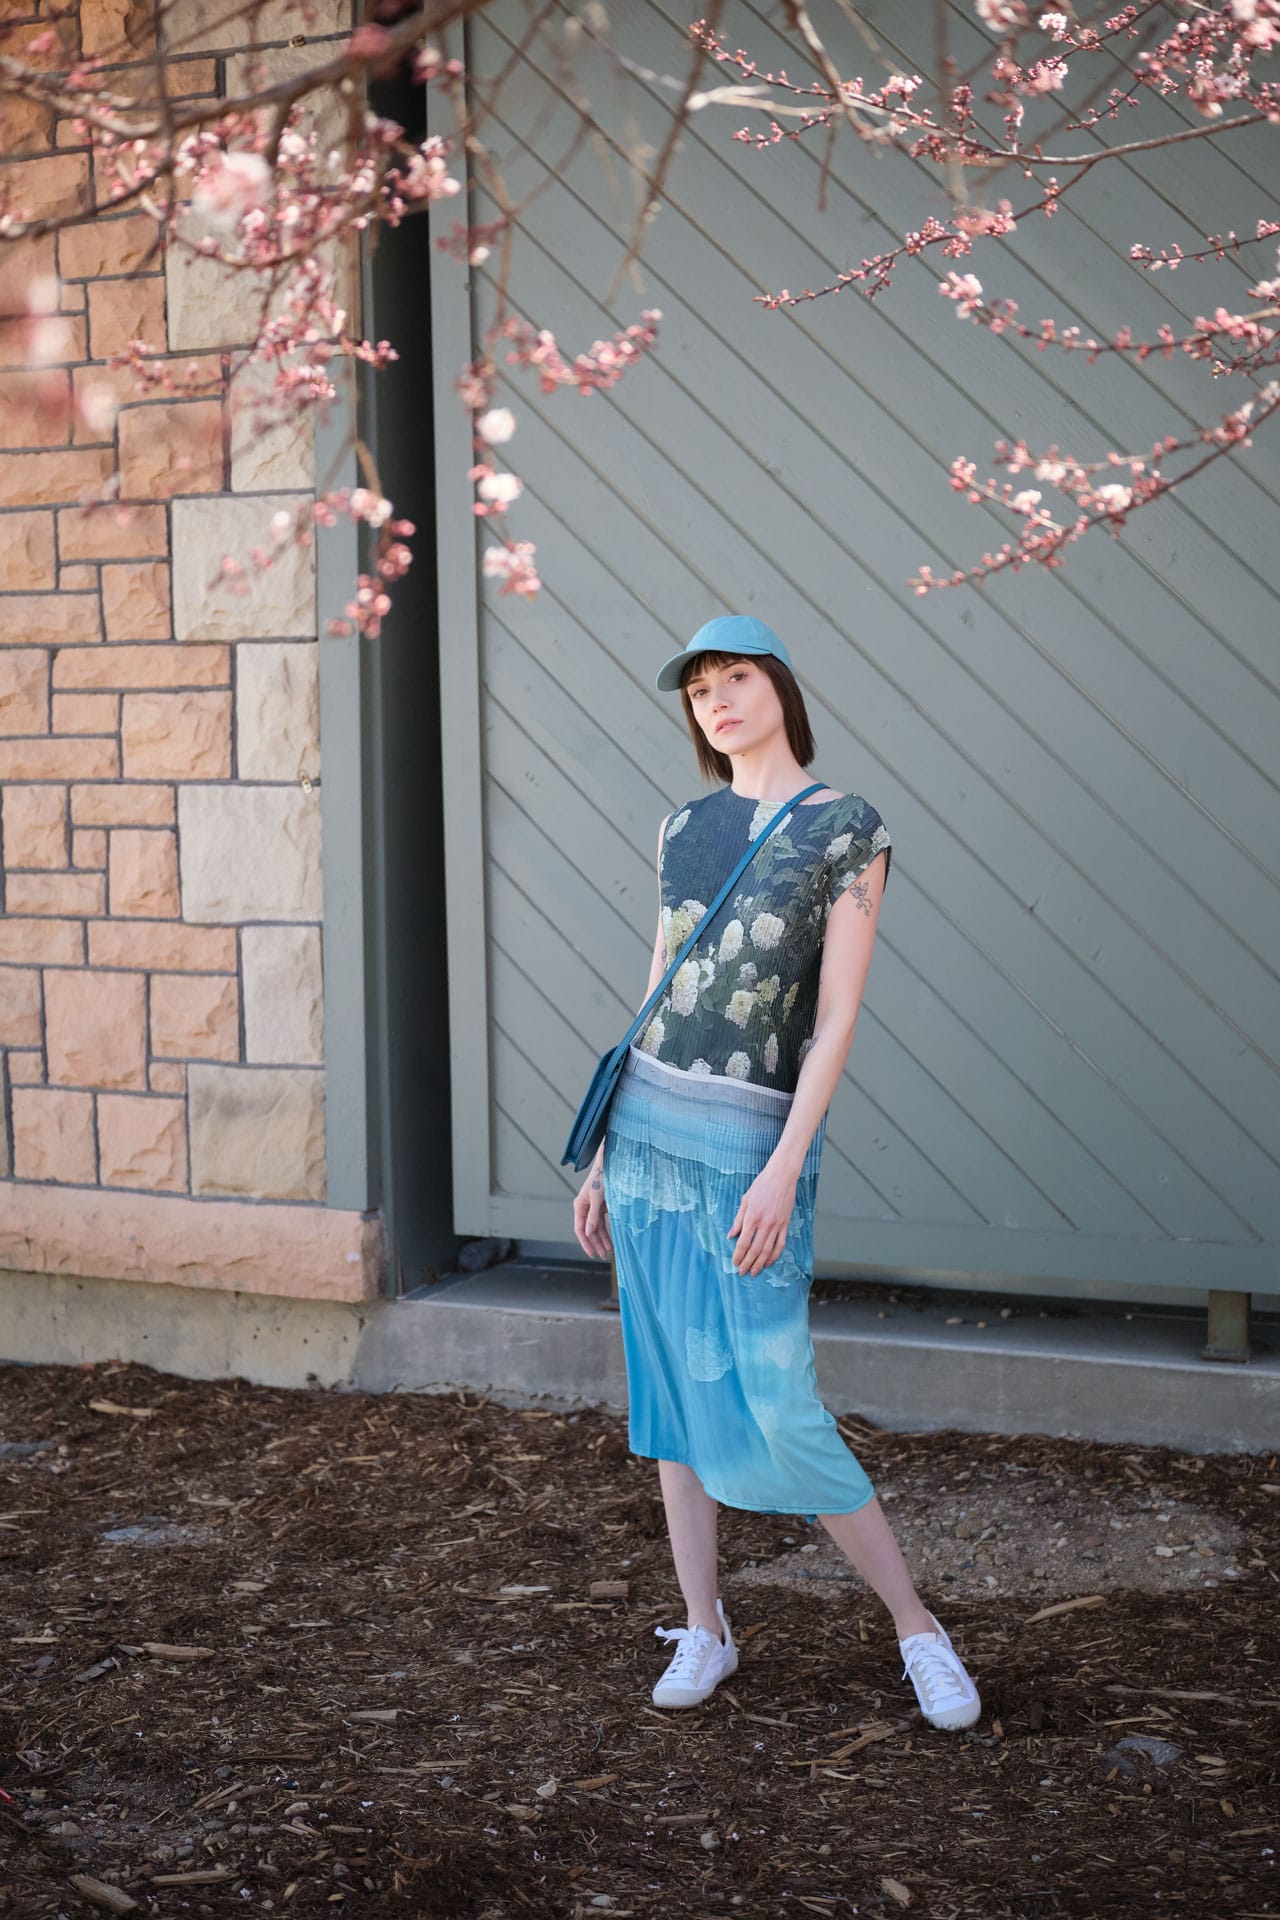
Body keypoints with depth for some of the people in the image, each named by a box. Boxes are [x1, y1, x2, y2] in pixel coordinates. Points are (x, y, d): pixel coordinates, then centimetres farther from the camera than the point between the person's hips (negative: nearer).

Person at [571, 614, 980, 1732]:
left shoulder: (847, 829, -5)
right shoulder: (684, 830, 11)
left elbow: (838, 1013, -11)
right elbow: (657, 996, 14)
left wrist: (784, 1171, -18)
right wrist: (605, 1154, 13)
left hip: (752, 1136, -6)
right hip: (648, 1124, 6)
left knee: (772, 1408, -7)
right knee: (673, 1385, 8)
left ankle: (917, 1627, 10)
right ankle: (705, 1629, 21)